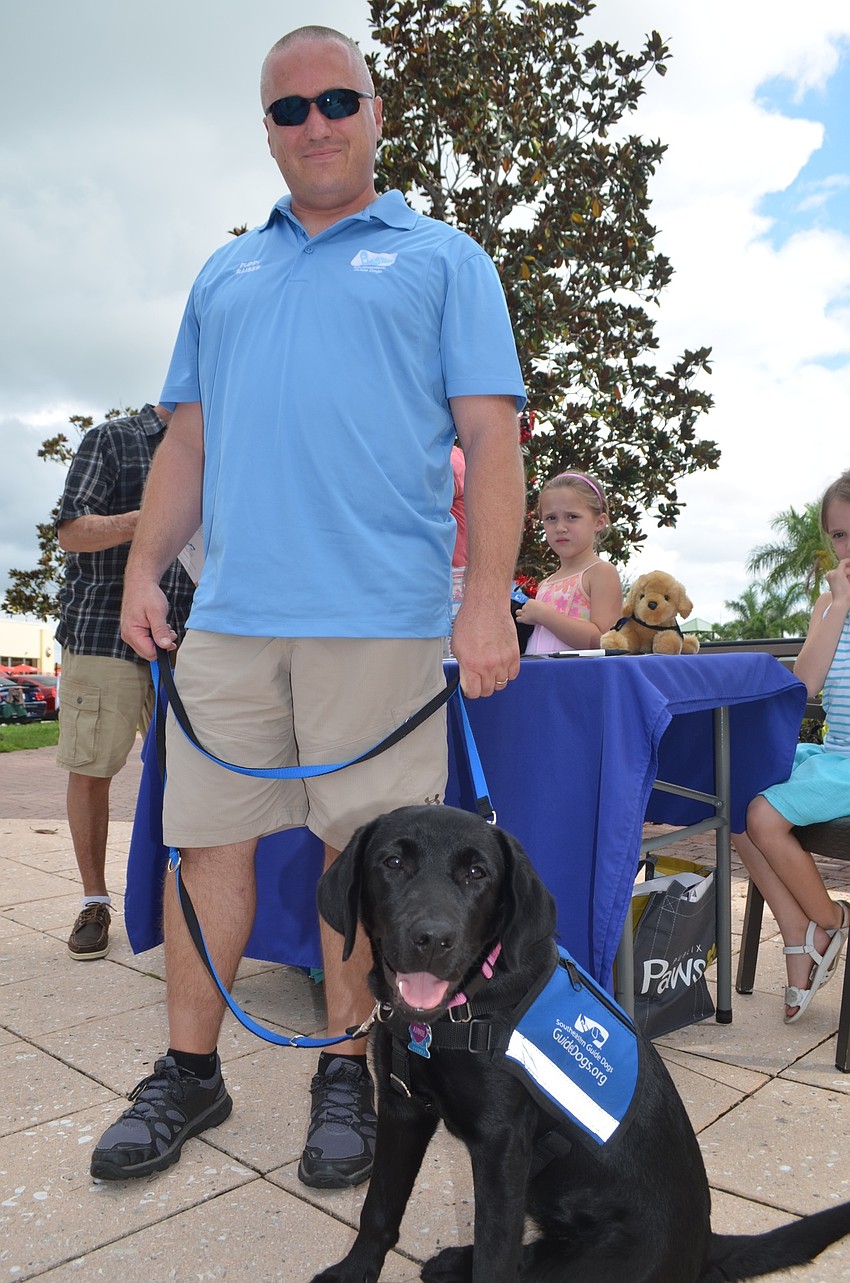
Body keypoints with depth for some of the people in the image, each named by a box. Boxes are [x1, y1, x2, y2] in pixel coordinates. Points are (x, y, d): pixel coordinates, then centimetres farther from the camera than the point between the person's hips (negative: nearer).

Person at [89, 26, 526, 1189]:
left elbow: (491, 438, 1)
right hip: (229, 613, 4)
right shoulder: (224, 276, 23)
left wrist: (488, 596, -10)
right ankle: (189, 1073, 24)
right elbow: (187, 442, 20)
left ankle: (345, 1071, 22)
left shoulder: (442, 258, 11)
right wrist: (144, 568, 8)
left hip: (381, 616, -3)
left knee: (362, 849, 3)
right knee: (206, 838, 6)